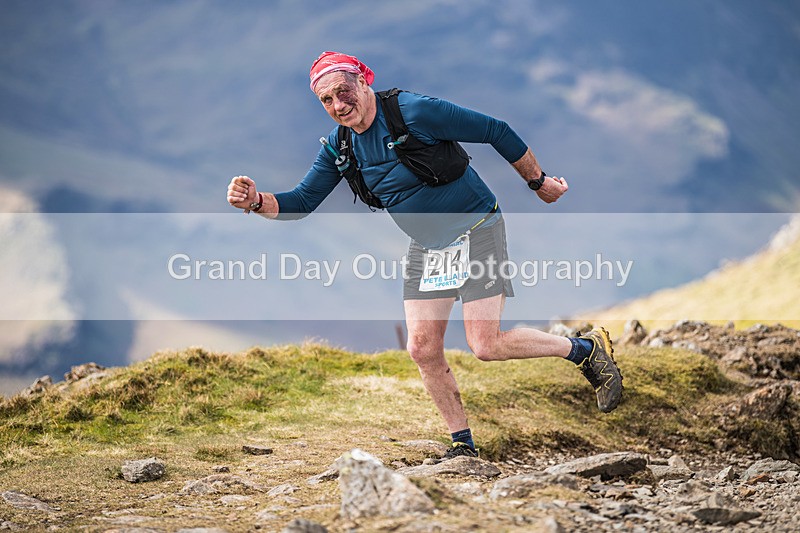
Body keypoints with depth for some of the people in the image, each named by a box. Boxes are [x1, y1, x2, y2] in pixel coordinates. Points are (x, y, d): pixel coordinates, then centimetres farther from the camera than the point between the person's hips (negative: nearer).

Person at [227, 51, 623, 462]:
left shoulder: (415, 111, -22)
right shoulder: (338, 147, -2)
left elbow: (497, 132, -14)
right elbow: (300, 203, 1)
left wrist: (539, 182, -5)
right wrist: (256, 201, -20)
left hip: (476, 231, -7)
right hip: (426, 247, 7)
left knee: (486, 346, -12)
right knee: (423, 350, -1)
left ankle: (586, 348, 9)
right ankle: (463, 445, 15)